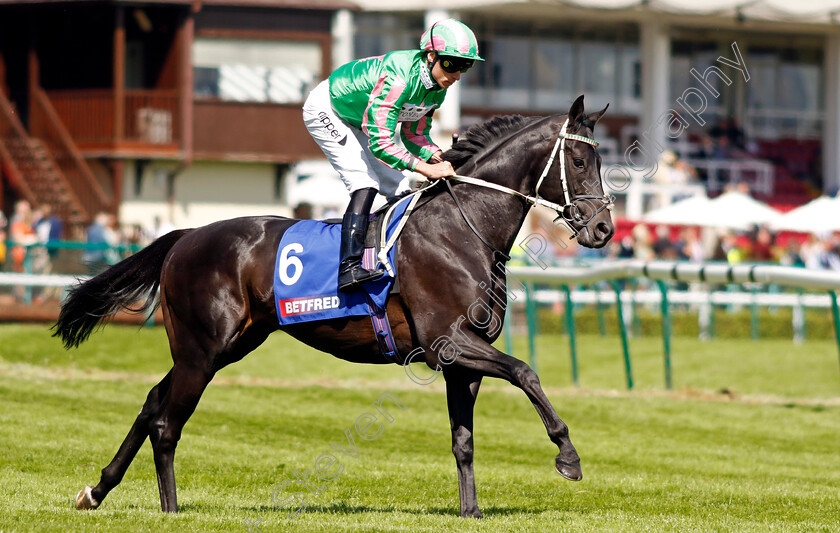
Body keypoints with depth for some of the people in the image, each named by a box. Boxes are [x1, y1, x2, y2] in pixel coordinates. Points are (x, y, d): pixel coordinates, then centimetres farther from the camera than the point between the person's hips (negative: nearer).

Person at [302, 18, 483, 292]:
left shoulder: (437, 88, -10)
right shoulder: (399, 78, -38)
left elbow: (415, 135, 1)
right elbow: (379, 142, -40)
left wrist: (443, 160, -17)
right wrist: (427, 169, -42)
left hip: (356, 121, 9)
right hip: (326, 111, -9)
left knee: (401, 191, 3)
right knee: (366, 184, -24)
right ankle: (349, 266, -33)